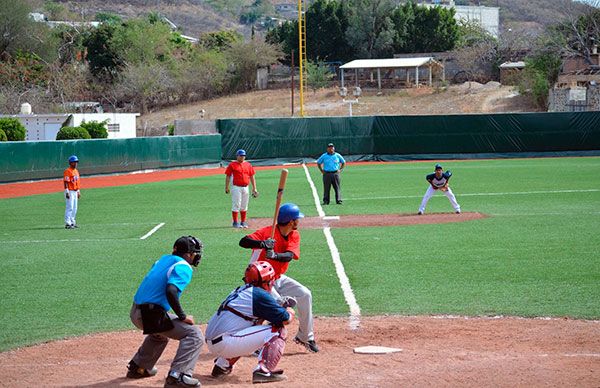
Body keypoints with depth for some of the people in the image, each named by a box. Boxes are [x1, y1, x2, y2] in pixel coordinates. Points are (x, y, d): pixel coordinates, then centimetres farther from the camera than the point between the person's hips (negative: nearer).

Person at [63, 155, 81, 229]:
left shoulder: (76, 171, 16)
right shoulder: (67, 171, -12)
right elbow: (65, 182, -17)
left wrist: (78, 191, 20)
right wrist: (67, 192, -22)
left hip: (75, 191, 9)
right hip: (70, 191, -9)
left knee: (74, 208, 12)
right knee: (70, 207, -11)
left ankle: (72, 222, 20)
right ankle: (67, 223, -11)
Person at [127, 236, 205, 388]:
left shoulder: (163, 260, 17)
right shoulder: (184, 267, -9)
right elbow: (171, 291, -25)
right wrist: (182, 316, -16)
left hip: (135, 313, 9)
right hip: (152, 315, -9)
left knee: (160, 333, 38)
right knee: (194, 334, -10)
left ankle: (138, 367, 43)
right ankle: (177, 375, -24)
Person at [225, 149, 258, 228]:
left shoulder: (248, 165, 10)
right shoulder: (232, 165, -2)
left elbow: (252, 177, 12)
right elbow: (228, 176, -2)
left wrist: (254, 188, 6)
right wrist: (226, 187, -8)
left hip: (245, 187, 5)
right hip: (236, 187, -5)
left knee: (244, 206, 9)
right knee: (236, 205, -6)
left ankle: (243, 222, 17)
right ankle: (235, 222, -1)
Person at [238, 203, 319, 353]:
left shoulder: (294, 235, -3)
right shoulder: (267, 232, -21)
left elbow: (289, 256, -22)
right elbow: (243, 242, -34)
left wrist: (274, 255, -44)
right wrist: (261, 244, -53)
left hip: (279, 278, 7)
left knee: (305, 295, -2)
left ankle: (305, 337, 13)